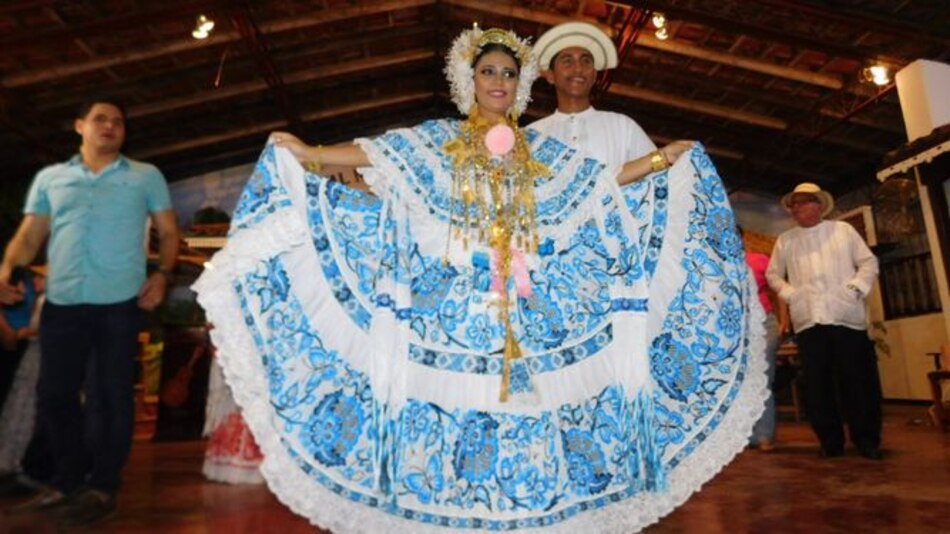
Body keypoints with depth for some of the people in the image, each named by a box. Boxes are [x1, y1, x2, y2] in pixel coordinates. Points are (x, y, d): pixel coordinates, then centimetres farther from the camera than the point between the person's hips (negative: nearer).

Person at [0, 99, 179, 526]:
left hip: (119, 302, -3)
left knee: (110, 396, 1)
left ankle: (102, 488, 12)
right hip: (61, 301, 4)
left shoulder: (147, 177, 9)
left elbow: (168, 232, 7)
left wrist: (162, 274, -10)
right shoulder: (49, 178, 17)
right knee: (54, 394, 9)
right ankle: (67, 483, 25)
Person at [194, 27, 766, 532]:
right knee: (450, 410, -2)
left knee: (530, 409, 2)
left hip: (526, 312, 2)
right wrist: (307, 154, -8)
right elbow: (373, 154, 1)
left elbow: (606, 181, 15)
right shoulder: (435, 142, 9)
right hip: (454, 311, -1)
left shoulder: (543, 151, 14)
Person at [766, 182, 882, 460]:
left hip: (846, 318, -1)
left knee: (858, 380, 1)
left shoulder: (843, 230, 10)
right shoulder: (785, 240, 15)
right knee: (817, 384, 3)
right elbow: (773, 274, 18)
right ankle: (830, 440, 14)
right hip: (808, 321, 2)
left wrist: (855, 289, -5)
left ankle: (866, 439, 15)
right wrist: (789, 294, 2)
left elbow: (869, 262, 9)